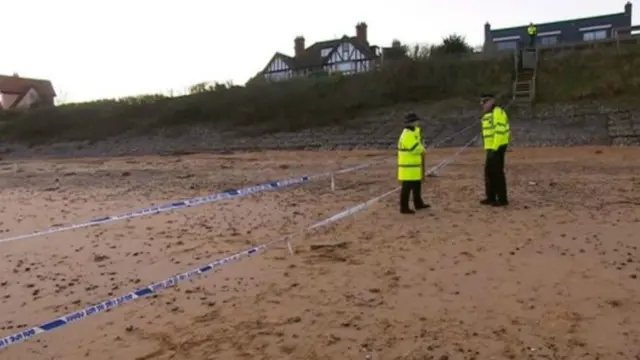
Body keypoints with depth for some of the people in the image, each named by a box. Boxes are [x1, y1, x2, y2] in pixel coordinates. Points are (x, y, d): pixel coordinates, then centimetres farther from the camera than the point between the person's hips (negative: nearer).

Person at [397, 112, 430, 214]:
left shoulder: (411, 133, 13)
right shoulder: (407, 135, -21)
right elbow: (416, 149, -26)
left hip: (413, 166, 10)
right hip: (408, 167, -10)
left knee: (417, 185, 19)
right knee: (407, 187, -3)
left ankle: (418, 204, 32)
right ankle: (404, 208, 5)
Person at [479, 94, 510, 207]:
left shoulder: (498, 113, -13)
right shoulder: (487, 115, 18)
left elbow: (500, 132, -21)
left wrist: (494, 148, -23)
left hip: (498, 147, -10)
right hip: (491, 148, 10)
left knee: (497, 173, -7)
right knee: (489, 172, 11)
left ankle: (502, 199, -1)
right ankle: (491, 197, 18)